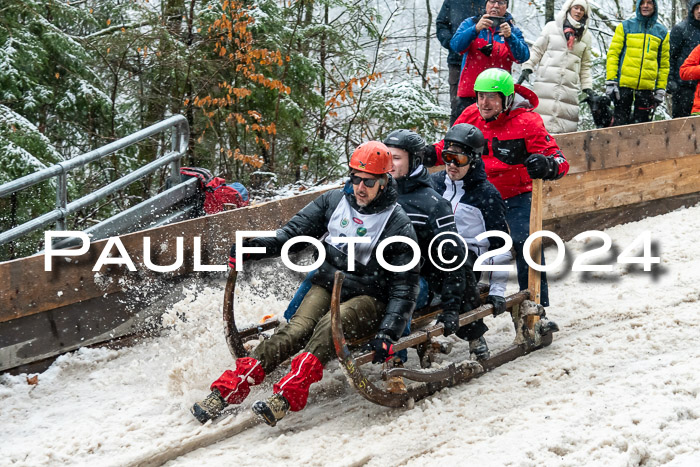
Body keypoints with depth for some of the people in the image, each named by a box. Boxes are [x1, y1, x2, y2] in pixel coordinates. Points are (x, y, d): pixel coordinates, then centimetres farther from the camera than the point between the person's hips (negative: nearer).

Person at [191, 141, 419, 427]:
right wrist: (254, 247, -12)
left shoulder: (398, 226, -7)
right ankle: (227, 390, -35)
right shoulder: (334, 202, 5)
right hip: (326, 287, 3)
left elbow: (405, 286, -10)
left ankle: (286, 396, -51)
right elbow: (295, 232, 7)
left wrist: (388, 332, -23)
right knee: (297, 330, -24)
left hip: (367, 299, -3)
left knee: (330, 325, -34)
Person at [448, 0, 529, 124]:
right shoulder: (470, 23, 8)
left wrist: (510, 37, -24)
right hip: (469, 95, 0)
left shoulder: (513, 31, 11)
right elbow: (456, 45, -10)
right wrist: (476, 29, -26)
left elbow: (523, 57, -6)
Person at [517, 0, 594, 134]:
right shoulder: (552, 27, 8)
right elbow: (537, 50, 9)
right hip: (546, 81, -2)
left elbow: (585, 66, 18)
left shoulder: (586, 36, 15)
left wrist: (587, 87, 11)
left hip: (570, 86, 2)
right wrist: (527, 68, -4)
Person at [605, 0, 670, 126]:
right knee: (620, 123, -4)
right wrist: (610, 81, -7)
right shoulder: (625, 27, 6)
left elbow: (664, 63, 14)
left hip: (647, 87, 2)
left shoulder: (662, 32, 12)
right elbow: (613, 54, 3)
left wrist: (661, 88, 7)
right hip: (624, 85, -2)